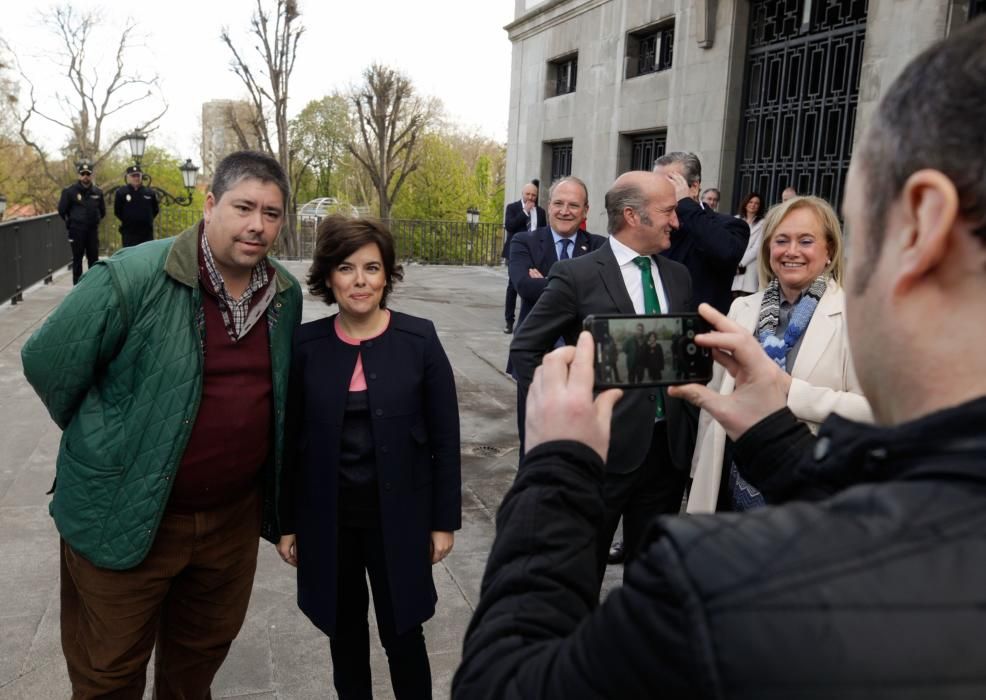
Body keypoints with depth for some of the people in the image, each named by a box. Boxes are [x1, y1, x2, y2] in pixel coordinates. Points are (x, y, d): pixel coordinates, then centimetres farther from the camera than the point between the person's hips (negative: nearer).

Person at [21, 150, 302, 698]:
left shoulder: (286, 295, -1)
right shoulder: (131, 279, -20)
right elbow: (47, 365, -10)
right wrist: (104, 438, -1)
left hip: (232, 516, 5)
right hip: (125, 515, -4)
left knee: (204, 652, 25)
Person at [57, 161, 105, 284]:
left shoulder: (97, 192, 5)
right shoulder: (70, 191, -6)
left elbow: (102, 211, 17)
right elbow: (62, 210, 1)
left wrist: (95, 221, 12)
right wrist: (71, 222, 7)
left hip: (93, 230, 3)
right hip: (77, 231, -3)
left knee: (94, 259, 8)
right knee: (77, 259, 3)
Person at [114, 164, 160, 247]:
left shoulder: (149, 192, 5)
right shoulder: (121, 192, 0)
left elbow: (155, 210, 15)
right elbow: (117, 211, 5)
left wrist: (147, 220, 9)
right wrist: (128, 221, 6)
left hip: (147, 232, 2)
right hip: (129, 233, -2)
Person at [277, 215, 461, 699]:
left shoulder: (419, 339, -9)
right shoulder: (306, 344, -4)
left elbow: (444, 436, -5)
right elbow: (289, 438, 2)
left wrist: (444, 519, -4)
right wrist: (286, 522, 4)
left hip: (398, 515, -2)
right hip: (326, 517, 2)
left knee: (402, 633, 9)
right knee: (344, 633, 18)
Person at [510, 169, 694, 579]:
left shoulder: (678, 276, 8)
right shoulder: (577, 276, -10)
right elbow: (525, 348, -6)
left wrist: (686, 416, 7)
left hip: (669, 447, 5)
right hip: (604, 448, -5)